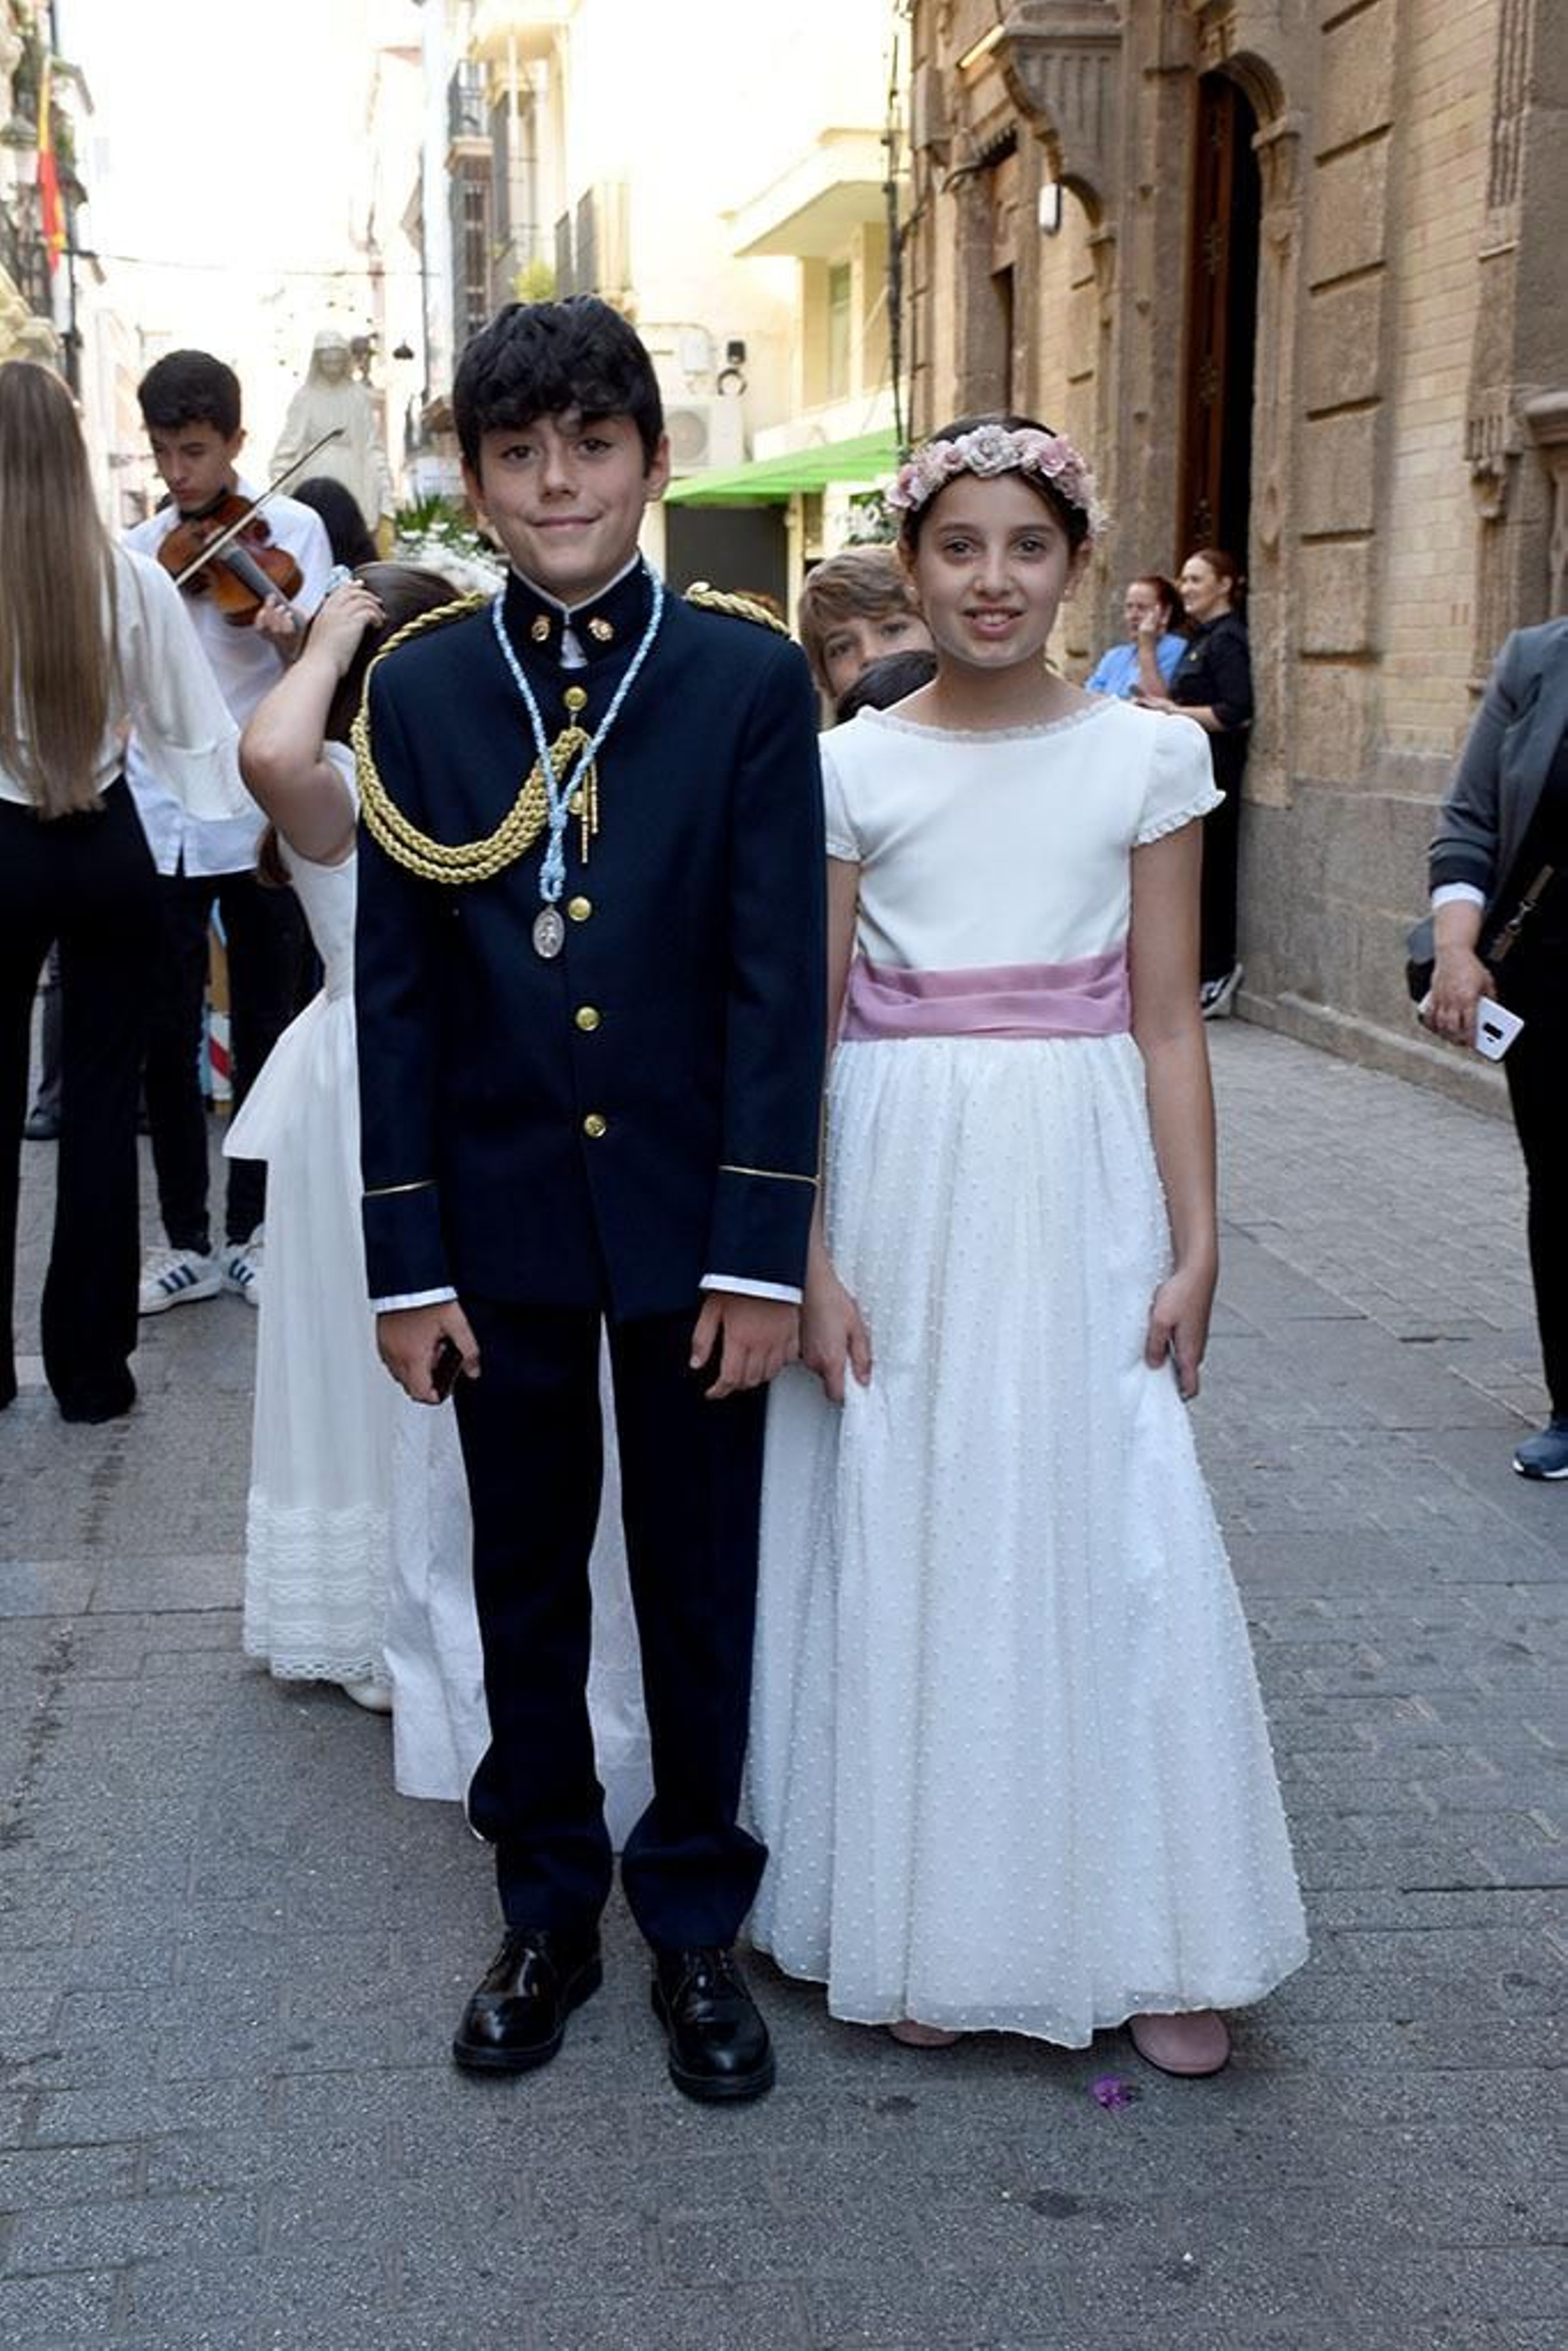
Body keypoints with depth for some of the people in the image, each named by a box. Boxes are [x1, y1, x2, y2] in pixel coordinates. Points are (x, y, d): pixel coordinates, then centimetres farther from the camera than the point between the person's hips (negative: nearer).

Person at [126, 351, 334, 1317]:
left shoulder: (289, 529, -1)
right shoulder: (138, 549, 10)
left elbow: (313, 672, -13)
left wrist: (290, 638, -33)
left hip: (256, 819, -3)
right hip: (158, 822, 3)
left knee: (264, 1032, 7)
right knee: (166, 1037, 4)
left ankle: (251, 1231, 20)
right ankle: (187, 1242, 15)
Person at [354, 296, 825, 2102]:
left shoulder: (750, 681, -5)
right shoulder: (417, 691, 0)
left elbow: (780, 982, -8)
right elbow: (394, 991, 0)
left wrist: (762, 1253, -12)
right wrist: (406, 1260, -3)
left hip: (687, 1224, -1)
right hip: (499, 1224, 2)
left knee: (701, 1591, 11)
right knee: (524, 1589, 15)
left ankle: (695, 1921, 31)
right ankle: (546, 1909, 35)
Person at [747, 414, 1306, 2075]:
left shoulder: (1149, 757, 3)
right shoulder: (850, 766, 2)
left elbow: (1167, 1027, 3)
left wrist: (1193, 1247, -2)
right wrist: (805, 1258, -5)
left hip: (1080, 1190, 0)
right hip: (897, 1186, 0)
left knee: (1111, 1544, 1)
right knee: (901, 1543, 6)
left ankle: (1145, 1940, 17)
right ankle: (920, 1922, 23)